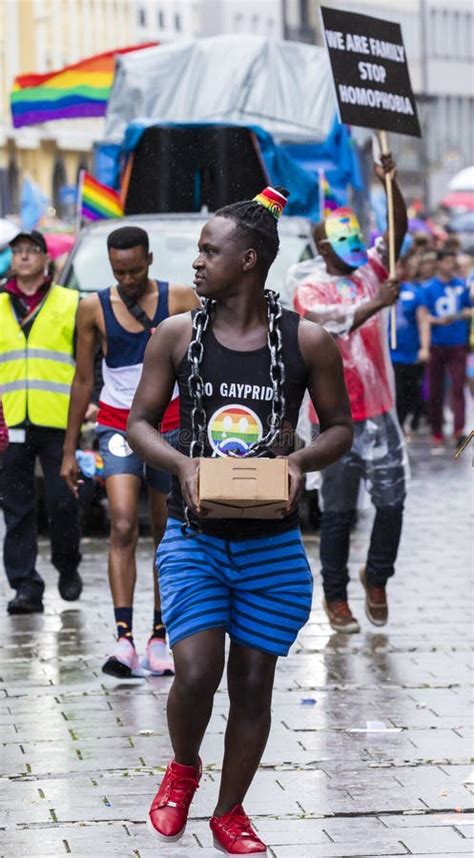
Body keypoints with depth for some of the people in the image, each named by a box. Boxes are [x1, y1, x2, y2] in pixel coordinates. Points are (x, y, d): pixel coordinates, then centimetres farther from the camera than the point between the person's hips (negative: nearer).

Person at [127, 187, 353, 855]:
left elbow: (340, 426, 7)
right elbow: (140, 421, 5)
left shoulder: (306, 342, -3)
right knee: (196, 671, -15)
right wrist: (182, 464, -14)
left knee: (253, 683, 7)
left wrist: (300, 461, -14)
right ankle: (183, 770, 18)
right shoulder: (177, 335, 0)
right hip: (194, 537, 0)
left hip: (272, 544, 0)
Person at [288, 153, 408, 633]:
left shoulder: (369, 272, 8)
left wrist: (390, 184, -16)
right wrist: (378, 304, -36)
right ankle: (335, 596, 13)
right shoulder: (310, 289, -6)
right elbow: (336, 324, -24)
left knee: (391, 502, 3)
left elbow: (399, 231, -2)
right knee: (338, 512, 3)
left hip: (379, 411, 4)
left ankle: (377, 577, 24)